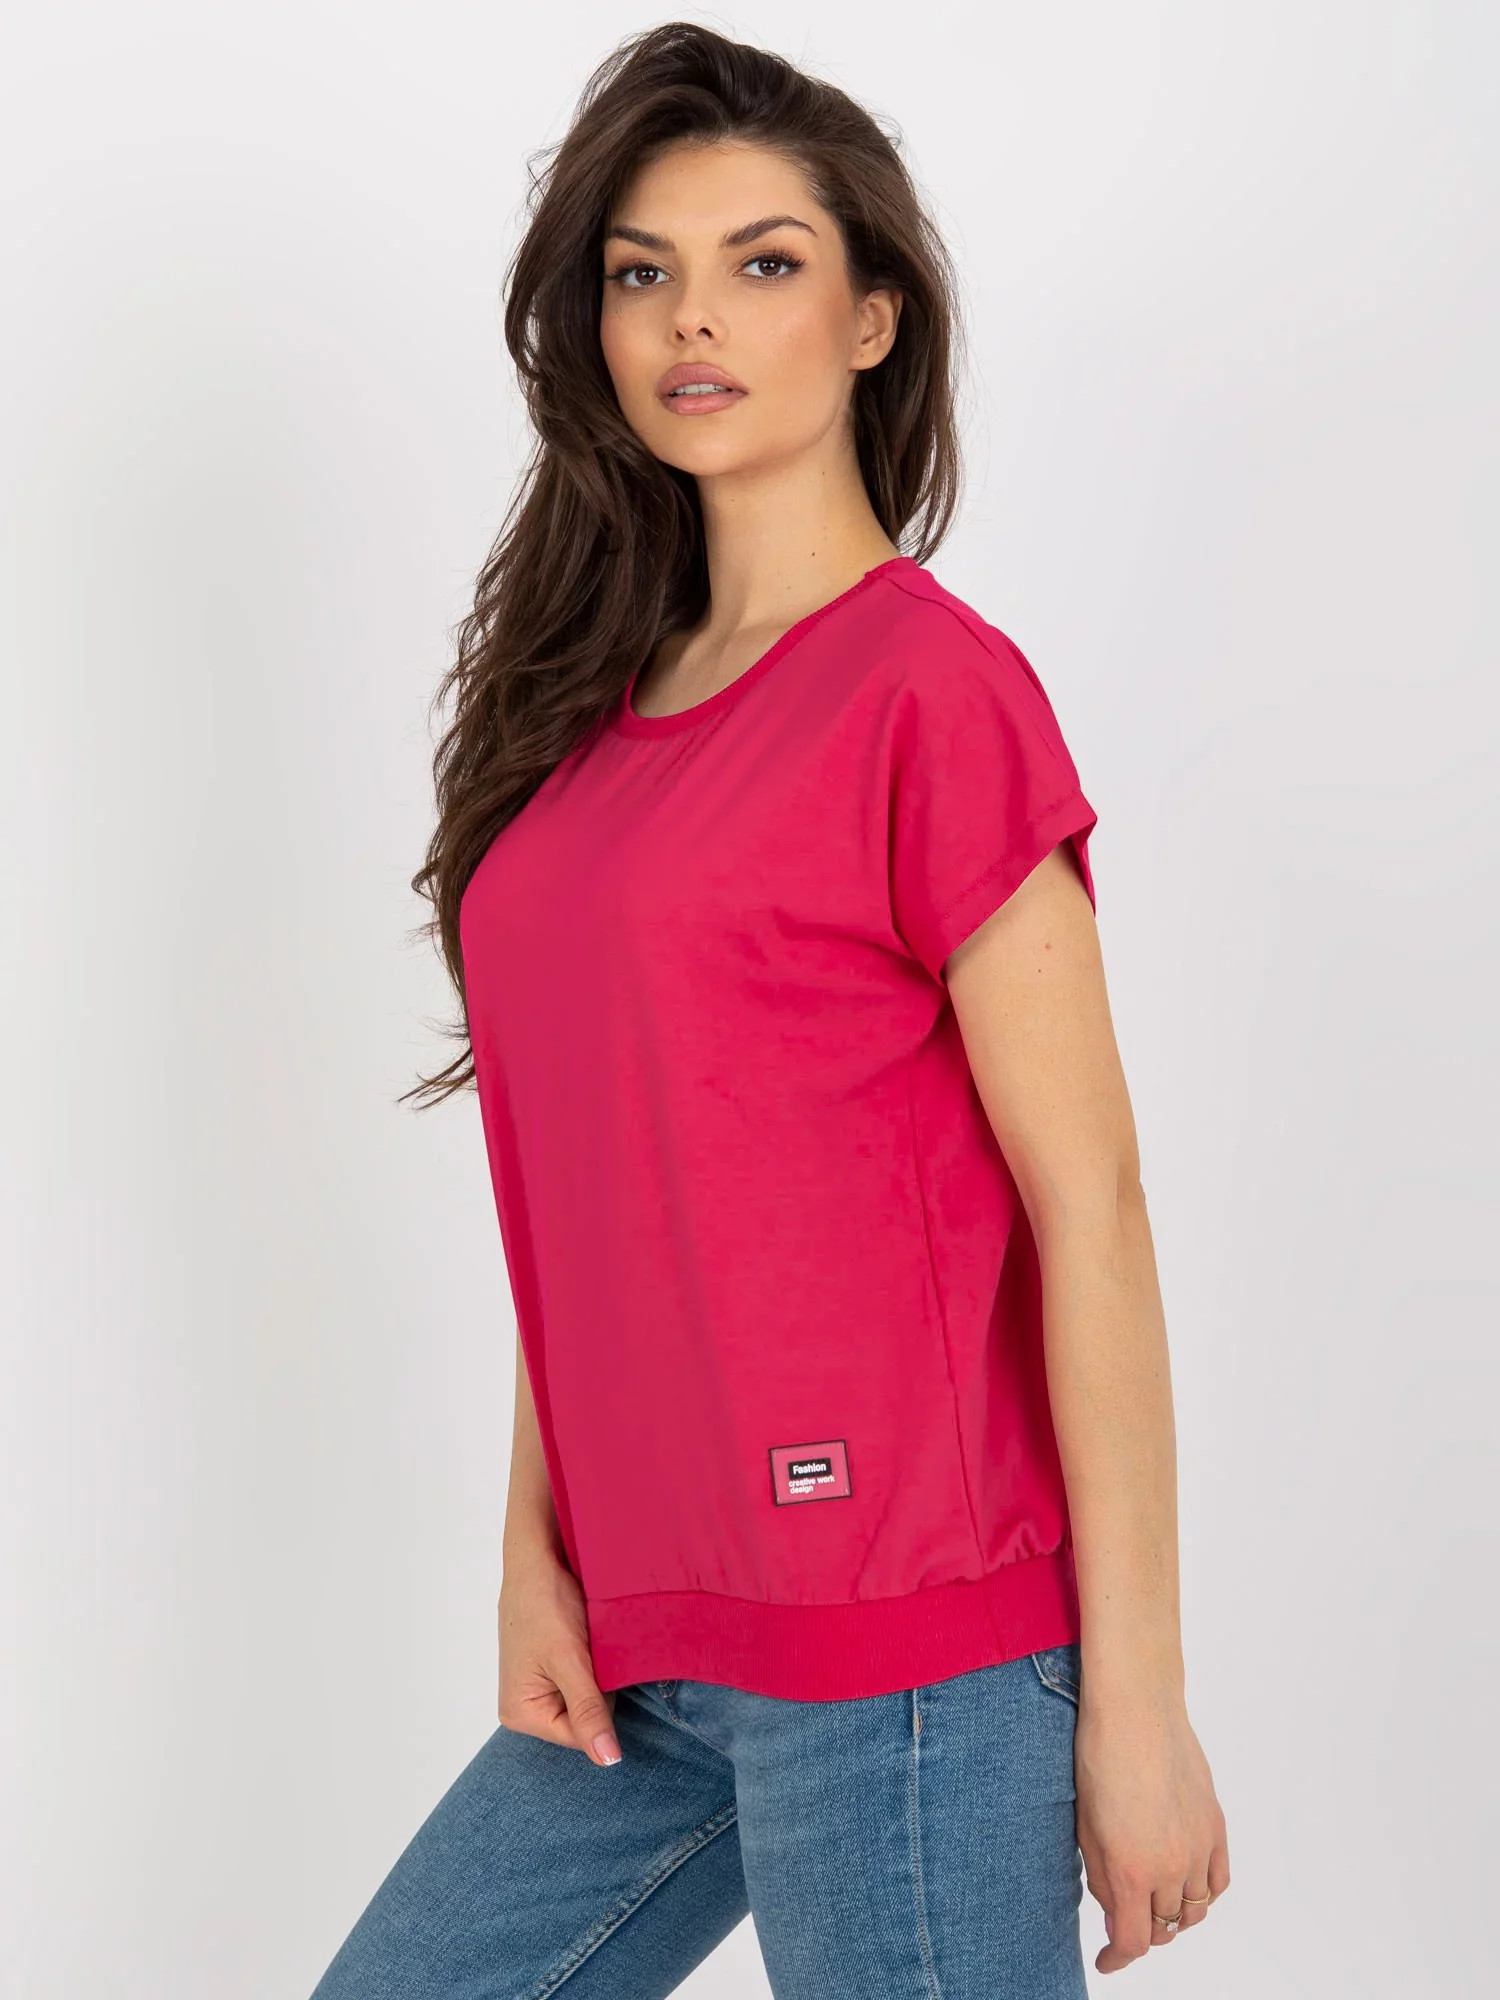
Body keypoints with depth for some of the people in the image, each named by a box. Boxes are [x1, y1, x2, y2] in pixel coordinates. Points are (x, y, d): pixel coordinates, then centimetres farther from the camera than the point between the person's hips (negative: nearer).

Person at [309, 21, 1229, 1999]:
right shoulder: (597, 706, 12)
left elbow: (1089, 1205, -12)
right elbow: (577, 1192, 12)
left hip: (896, 1647, -7)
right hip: (647, 1649, 7)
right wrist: (538, 1549, 3)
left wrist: (1134, 1703, -12)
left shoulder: (929, 689, -10)